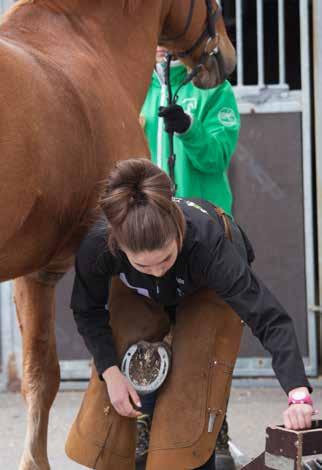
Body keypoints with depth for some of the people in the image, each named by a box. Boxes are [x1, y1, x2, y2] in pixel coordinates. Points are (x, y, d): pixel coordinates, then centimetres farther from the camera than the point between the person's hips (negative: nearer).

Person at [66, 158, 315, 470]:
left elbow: (269, 317, -51)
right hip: (135, 294, 2)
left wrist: (298, 395, -61)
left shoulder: (207, 243, -47)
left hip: (209, 294, -2)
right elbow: (89, 312, -18)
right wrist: (111, 373, -26)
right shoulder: (97, 246, -40)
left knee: (194, 383, -16)